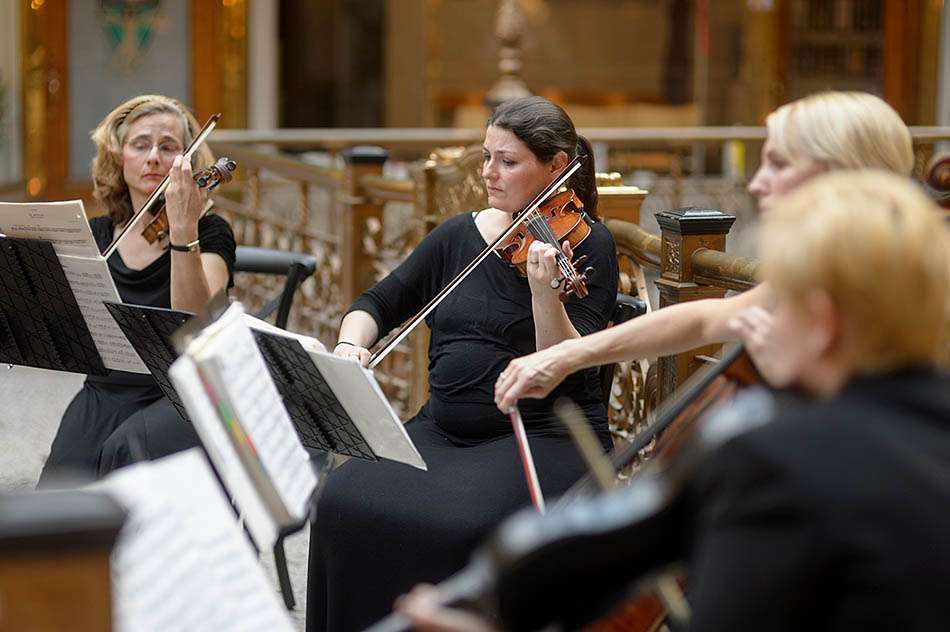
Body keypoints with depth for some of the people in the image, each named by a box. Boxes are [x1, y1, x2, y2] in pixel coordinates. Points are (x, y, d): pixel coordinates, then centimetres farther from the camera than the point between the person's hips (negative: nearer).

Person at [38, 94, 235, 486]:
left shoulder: (210, 233, 0)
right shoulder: (93, 235, 11)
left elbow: (193, 321, -19)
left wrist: (183, 231, -28)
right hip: (104, 393, 3)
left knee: (128, 447, -32)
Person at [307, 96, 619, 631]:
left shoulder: (588, 245, -4)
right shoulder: (460, 235, 11)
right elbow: (380, 303, 16)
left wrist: (544, 292, -30)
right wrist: (351, 342, -6)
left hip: (545, 438, -5)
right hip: (444, 428, 5)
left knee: (457, 525, -33)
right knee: (345, 502, -20)